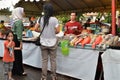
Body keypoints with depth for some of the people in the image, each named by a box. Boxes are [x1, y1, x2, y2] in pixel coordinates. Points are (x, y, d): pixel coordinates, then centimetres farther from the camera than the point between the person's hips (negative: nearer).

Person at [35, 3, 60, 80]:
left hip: (43, 43, 2)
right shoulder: (54, 19, -11)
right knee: (53, 60, 10)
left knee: (44, 60, 11)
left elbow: (36, 28, 3)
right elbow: (58, 31, -10)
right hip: (52, 43, -2)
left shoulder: (40, 19, -2)